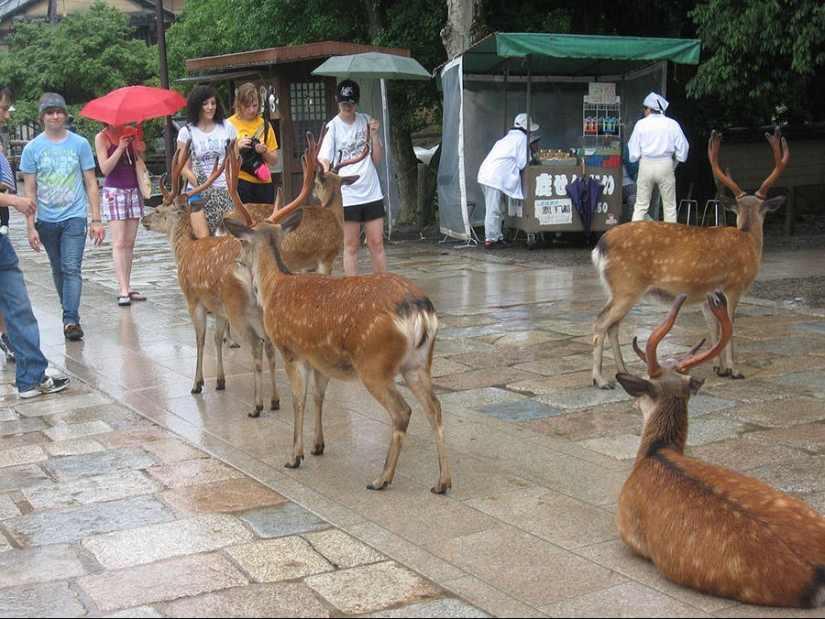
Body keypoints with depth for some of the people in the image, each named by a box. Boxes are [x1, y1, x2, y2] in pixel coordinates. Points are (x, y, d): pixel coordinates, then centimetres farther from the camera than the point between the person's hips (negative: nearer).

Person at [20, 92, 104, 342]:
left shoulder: (80, 144, 0)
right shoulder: (32, 148, 1)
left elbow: (91, 184, 3)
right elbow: (30, 191, 2)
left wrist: (96, 220, -2)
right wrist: (31, 226, -4)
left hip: (74, 217, -2)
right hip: (47, 220, 2)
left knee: (72, 268, -12)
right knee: (58, 270, 13)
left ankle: (70, 320, -14)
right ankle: (70, 312, 27)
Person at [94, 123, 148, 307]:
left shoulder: (131, 132, 8)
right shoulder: (101, 138, -3)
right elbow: (105, 168, -12)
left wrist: (140, 151, -8)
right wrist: (120, 149, -22)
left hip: (134, 190, 5)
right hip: (113, 191, -5)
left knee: (130, 242, 5)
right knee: (119, 242, -10)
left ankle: (128, 288, 9)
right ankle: (123, 291, -14)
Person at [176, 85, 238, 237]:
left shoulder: (227, 127, 9)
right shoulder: (186, 132, 3)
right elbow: (185, 169, 2)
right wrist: (204, 188, -9)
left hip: (225, 191, 2)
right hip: (199, 192, -1)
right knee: (204, 240, -13)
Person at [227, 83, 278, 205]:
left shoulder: (264, 125, 11)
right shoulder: (230, 124, 3)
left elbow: (274, 160, 12)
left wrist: (264, 151, -7)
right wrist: (237, 146, -14)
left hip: (264, 183, 3)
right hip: (240, 182, -3)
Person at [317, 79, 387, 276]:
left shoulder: (366, 121, 8)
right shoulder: (332, 127, -2)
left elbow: (377, 159, 9)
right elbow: (323, 159, -14)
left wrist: (375, 134, -4)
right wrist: (325, 173, -36)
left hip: (372, 192, 3)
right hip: (346, 195, -3)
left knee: (376, 243, 4)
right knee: (351, 246, 2)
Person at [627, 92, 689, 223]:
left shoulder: (641, 124, -1)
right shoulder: (672, 124, 1)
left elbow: (633, 153, -1)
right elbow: (682, 149, 3)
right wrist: (673, 166, 15)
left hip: (646, 165, 0)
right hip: (666, 164, 0)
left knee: (641, 206, 5)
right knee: (670, 206, 7)